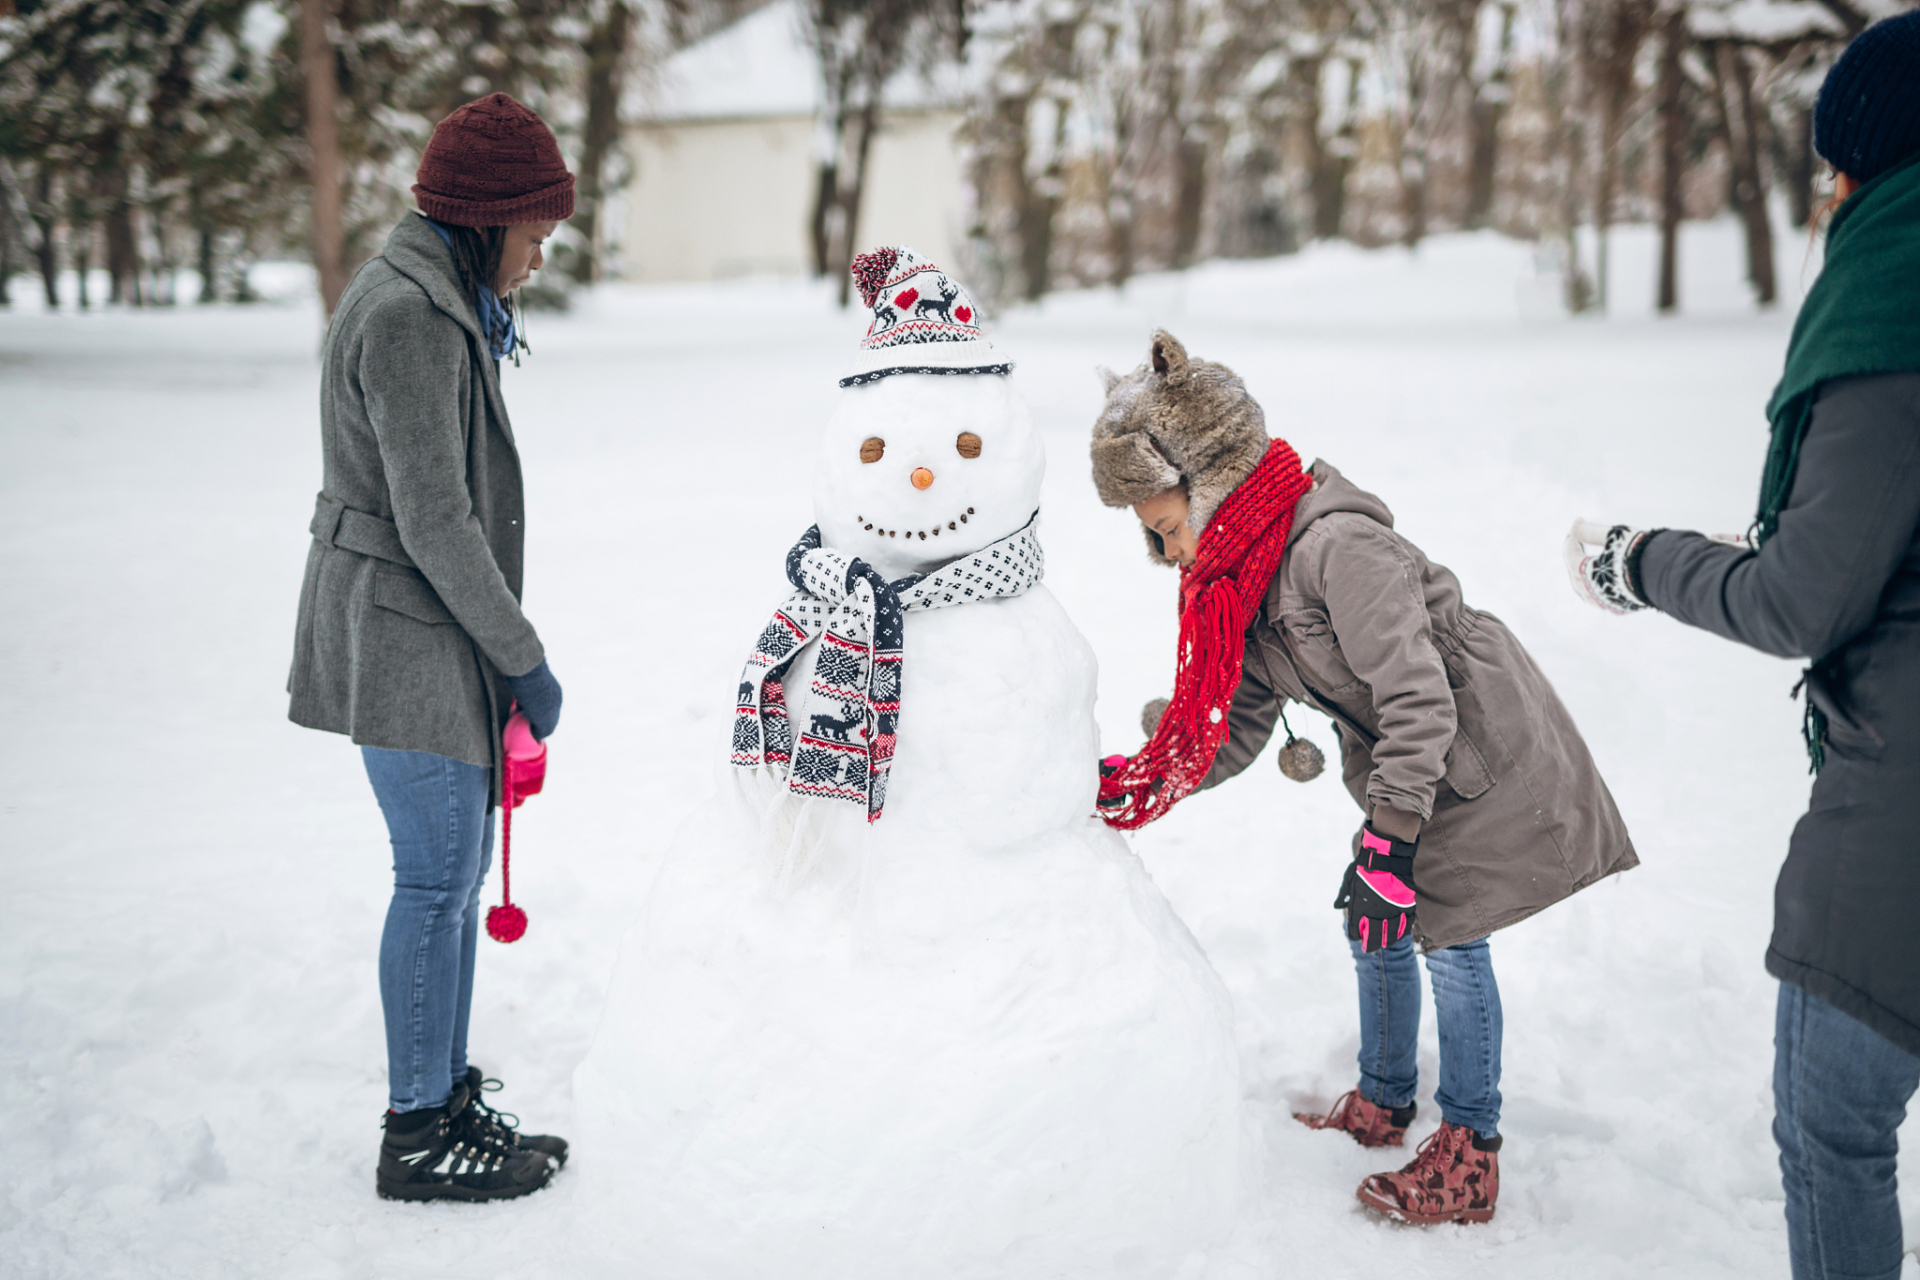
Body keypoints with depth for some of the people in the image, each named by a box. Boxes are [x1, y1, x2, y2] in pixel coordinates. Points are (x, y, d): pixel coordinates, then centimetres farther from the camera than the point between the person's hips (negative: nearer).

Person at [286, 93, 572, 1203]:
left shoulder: (443, 304, 16)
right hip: (405, 641, -10)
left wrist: (507, 653, 15)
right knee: (439, 878, -4)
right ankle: (418, 1139, 8)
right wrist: (523, 656, -12)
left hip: (437, 639, 10)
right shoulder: (409, 315, -17)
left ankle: (448, 1100, 24)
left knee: (453, 871, 14)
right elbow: (433, 520, -20)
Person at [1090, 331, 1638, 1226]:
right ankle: (1382, 1105, 33)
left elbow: (1418, 701, -31)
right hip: (1399, 767, 9)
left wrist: (1388, 844, -30)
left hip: (1482, 751, -9)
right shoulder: (1242, 580, -2)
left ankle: (1469, 1156, 10)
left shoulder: (1335, 547, -31)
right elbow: (1229, 730, 1)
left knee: (1449, 939, -4)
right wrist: (1133, 780, -11)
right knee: (1372, 926, 14)